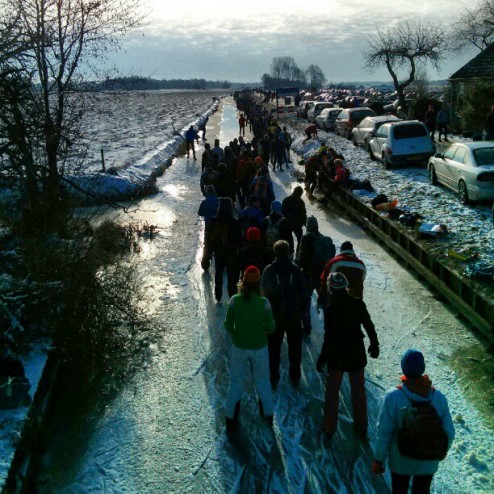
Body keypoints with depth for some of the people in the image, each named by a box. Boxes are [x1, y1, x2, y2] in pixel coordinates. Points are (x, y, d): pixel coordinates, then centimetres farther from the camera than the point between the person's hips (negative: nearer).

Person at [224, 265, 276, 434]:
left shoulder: (235, 300, -15)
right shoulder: (263, 302, -17)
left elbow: (228, 325, -8)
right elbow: (271, 328, -11)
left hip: (239, 348, 0)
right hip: (260, 348, 0)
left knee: (236, 382, 17)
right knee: (263, 382, 21)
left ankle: (230, 420, 25)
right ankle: (268, 415, 37)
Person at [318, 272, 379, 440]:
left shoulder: (330, 307, -20)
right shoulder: (358, 304, -10)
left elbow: (328, 337, -19)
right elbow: (369, 327, -1)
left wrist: (322, 357, -9)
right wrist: (374, 345, 14)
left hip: (336, 355, -3)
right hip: (356, 354, 3)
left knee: (332, 391, 14)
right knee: (358, 390, 19)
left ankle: (329, 428, 24)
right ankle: (361, 427, 32)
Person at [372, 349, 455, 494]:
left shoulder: (393, 397, -27)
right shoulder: (439, 397, -19)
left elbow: (384, 433, -20)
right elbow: (448, 432, -9)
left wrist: (379, 460, -6)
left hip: (401, 460, -2)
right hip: (428, 462, 2)